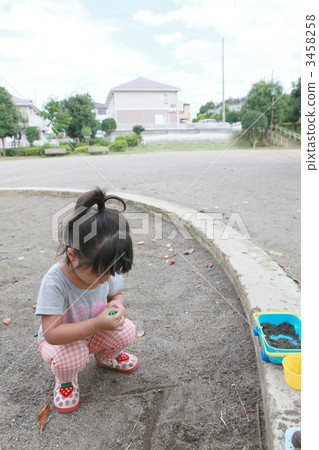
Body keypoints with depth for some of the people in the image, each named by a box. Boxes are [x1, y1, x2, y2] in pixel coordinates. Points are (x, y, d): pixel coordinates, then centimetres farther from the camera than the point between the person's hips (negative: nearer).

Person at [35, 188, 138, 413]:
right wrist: (97, 324, -44)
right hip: (61, 340, -4)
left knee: (127, 331, -18)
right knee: (71, 357, -34)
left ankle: (106, 357, 18)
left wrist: (117, 305, -25)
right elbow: (51, 333, -36)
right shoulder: (55, 282, -36)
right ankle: (65, 380, 5)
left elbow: (117, 294, 0)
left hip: (95, 332, 5)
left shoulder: (105, 269, -19)